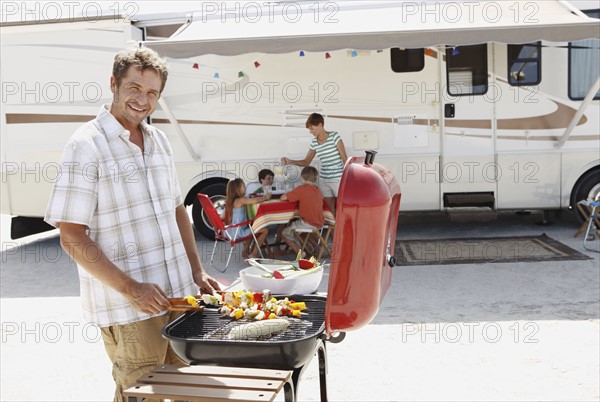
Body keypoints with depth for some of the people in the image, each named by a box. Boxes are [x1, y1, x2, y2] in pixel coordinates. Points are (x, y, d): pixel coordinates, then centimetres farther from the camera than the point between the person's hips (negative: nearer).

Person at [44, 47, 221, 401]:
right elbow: (72, 237, -14)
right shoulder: (87, 145, -11)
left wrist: (197, 271, 9)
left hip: (180, 295, 7)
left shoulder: (159, 140, 10)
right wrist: (131, 289, -19)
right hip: (129, 306, -6)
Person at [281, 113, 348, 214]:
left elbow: (344, 157, -8)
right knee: (331, 209, 8)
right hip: (323, 180, 5)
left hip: (337, 179, -5)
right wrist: (290, 161, 0)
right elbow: (306, 162, 14)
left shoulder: (334, 136, -8)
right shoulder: (314, 142, 6)